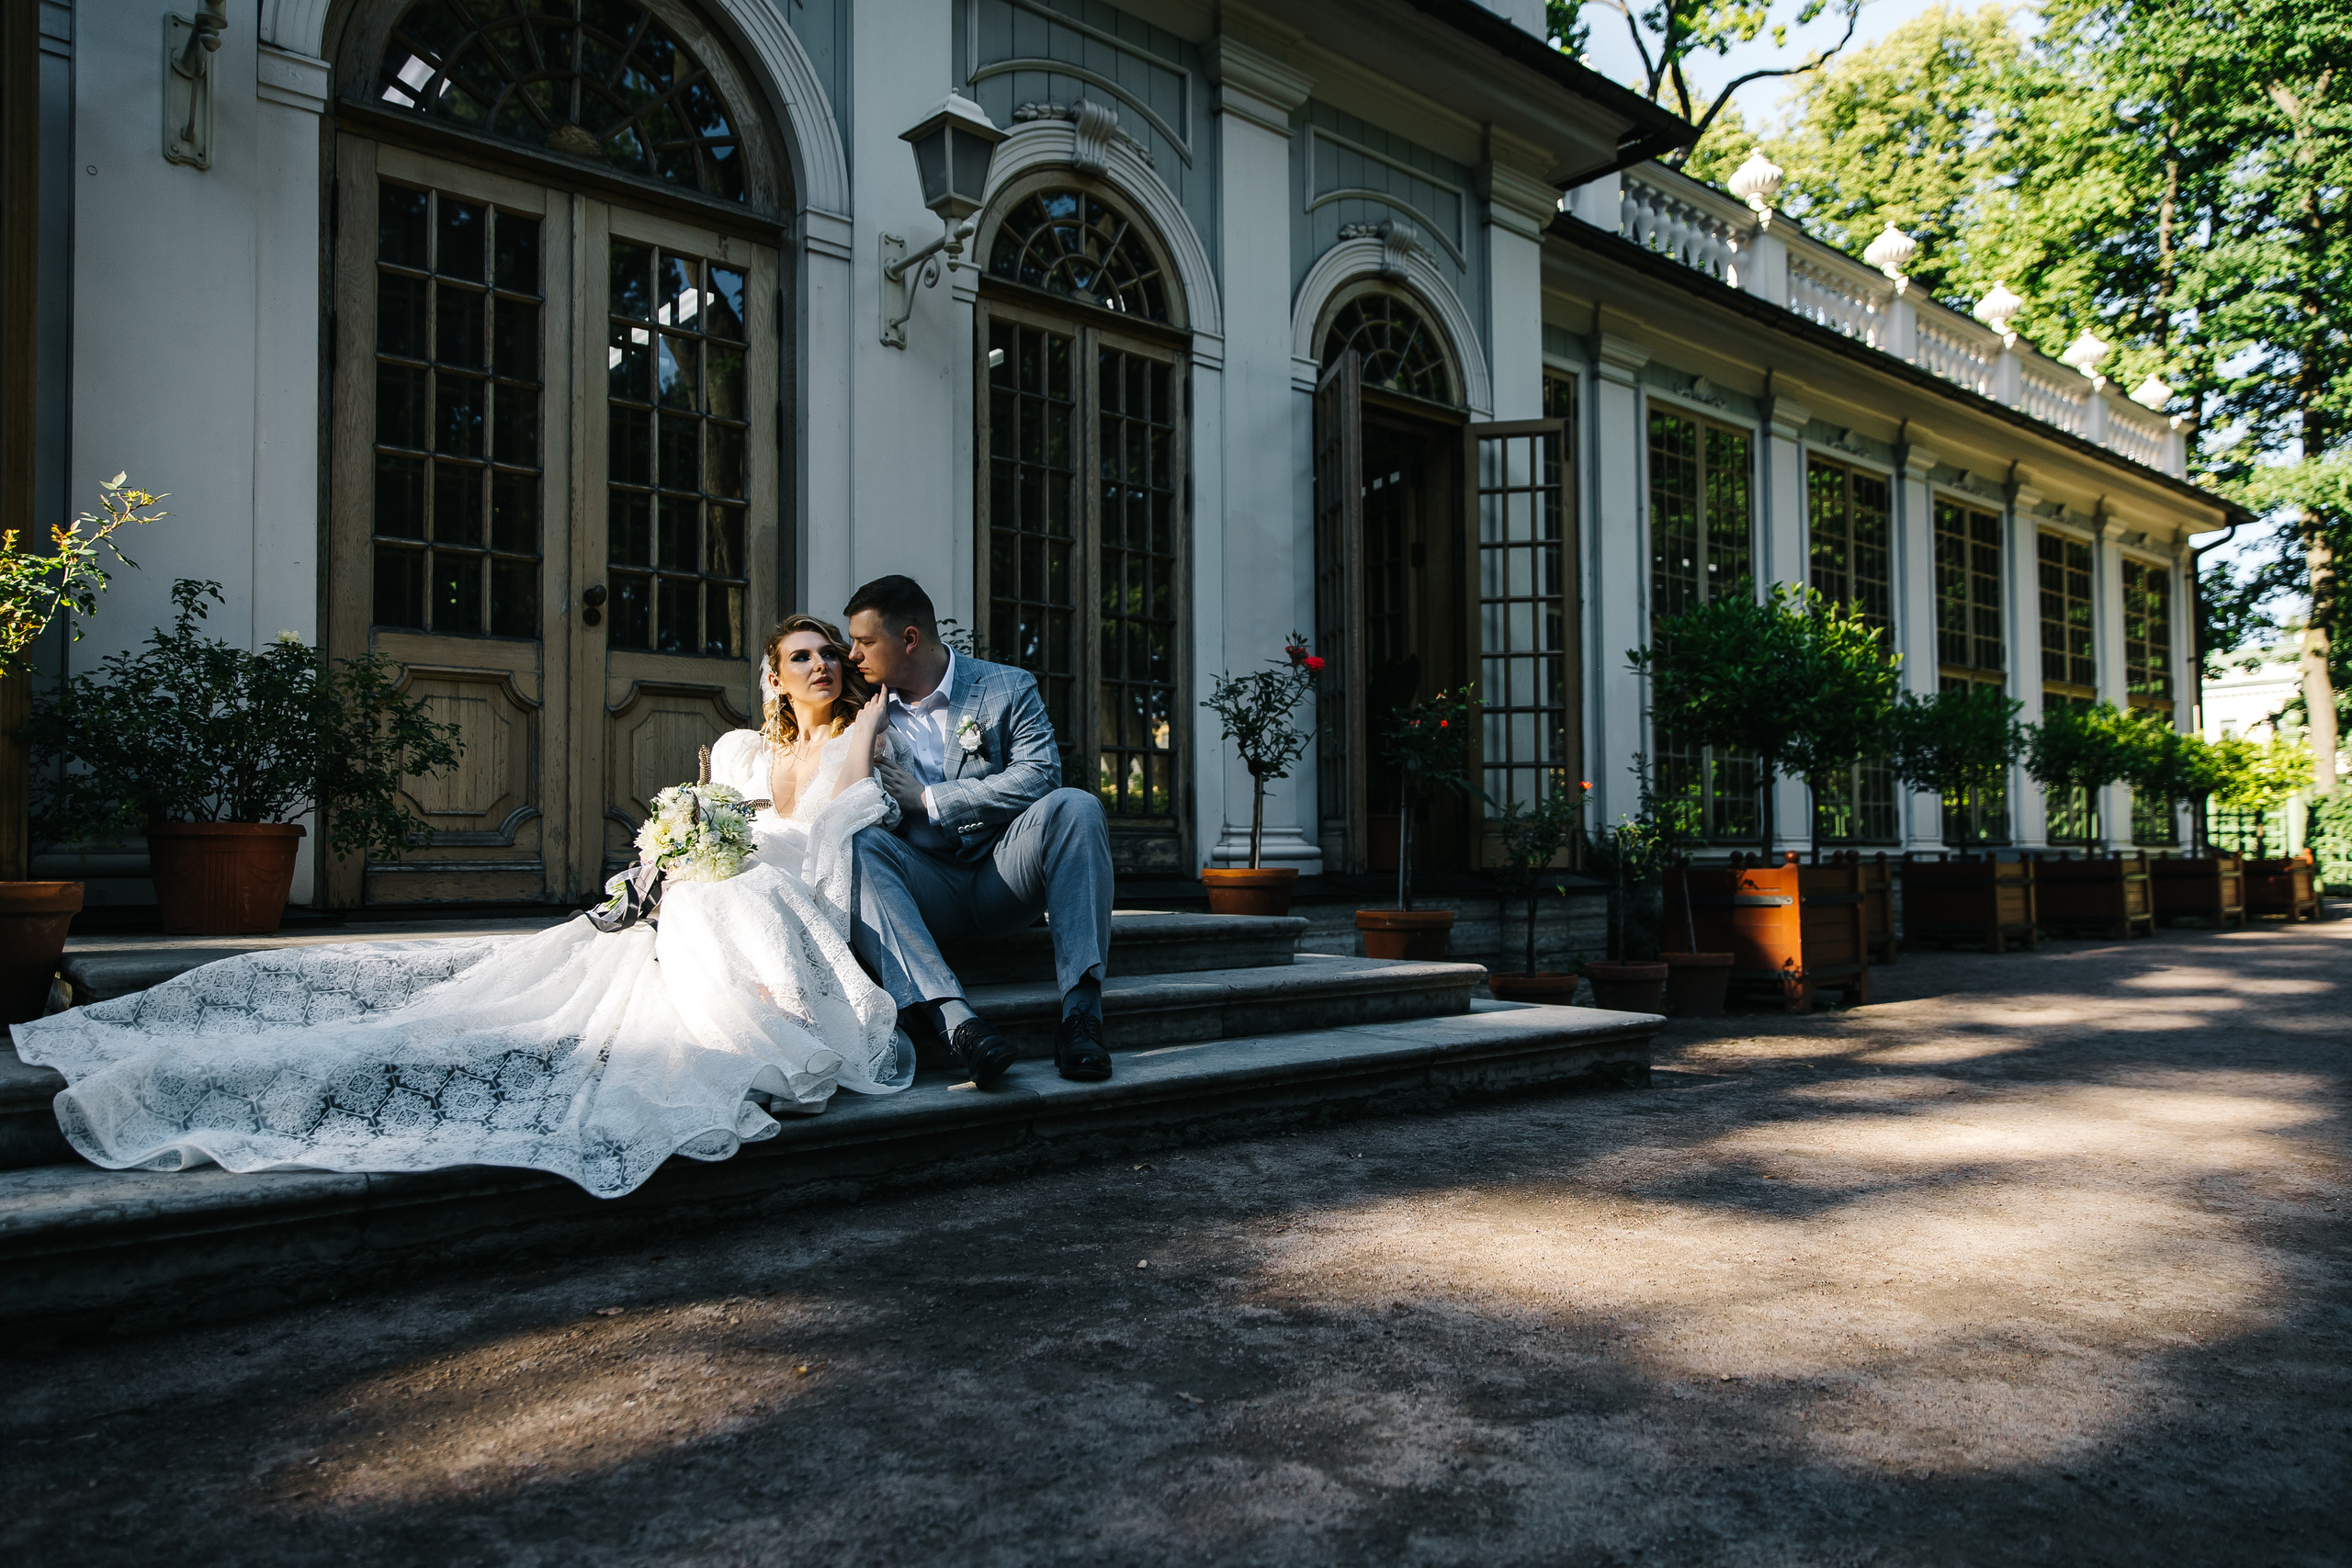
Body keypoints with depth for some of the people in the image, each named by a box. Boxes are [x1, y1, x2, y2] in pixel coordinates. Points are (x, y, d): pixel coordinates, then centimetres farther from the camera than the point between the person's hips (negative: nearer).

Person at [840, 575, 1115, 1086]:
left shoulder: (1009, 688, 3)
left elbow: (1038, 777, -13)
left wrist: (927, 799, -12)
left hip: (1003, 875, -1)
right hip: (927, 891, 2)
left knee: (1075, 806, -29)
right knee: (857, 844, -29)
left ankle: (1081, 1010, -35)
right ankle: (954, 1019, -46)